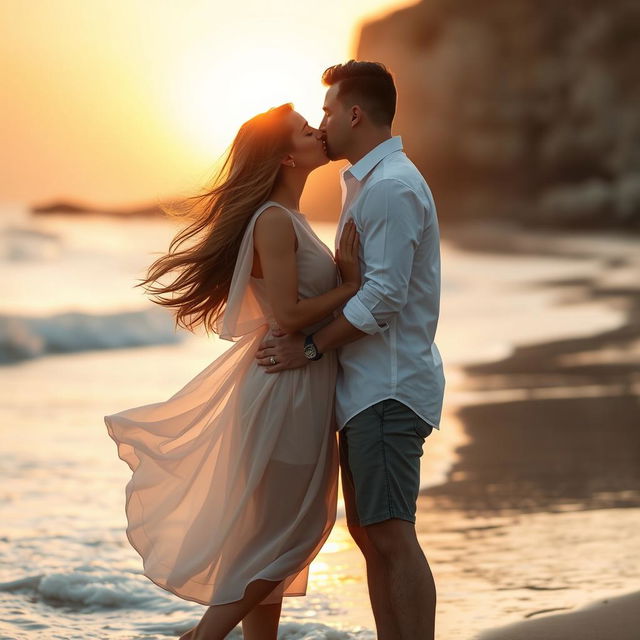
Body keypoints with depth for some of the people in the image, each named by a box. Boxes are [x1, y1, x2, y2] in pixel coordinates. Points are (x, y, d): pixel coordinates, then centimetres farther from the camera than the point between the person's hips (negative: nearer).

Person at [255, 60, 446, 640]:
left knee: (392, 535, -14)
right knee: (368, 531, 11)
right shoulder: (369, 181, 19)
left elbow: (383, 297, -21)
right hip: (367, 388, 11)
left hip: (388, 387, -11)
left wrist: (311, 347, -14)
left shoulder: (391, 187, -14)